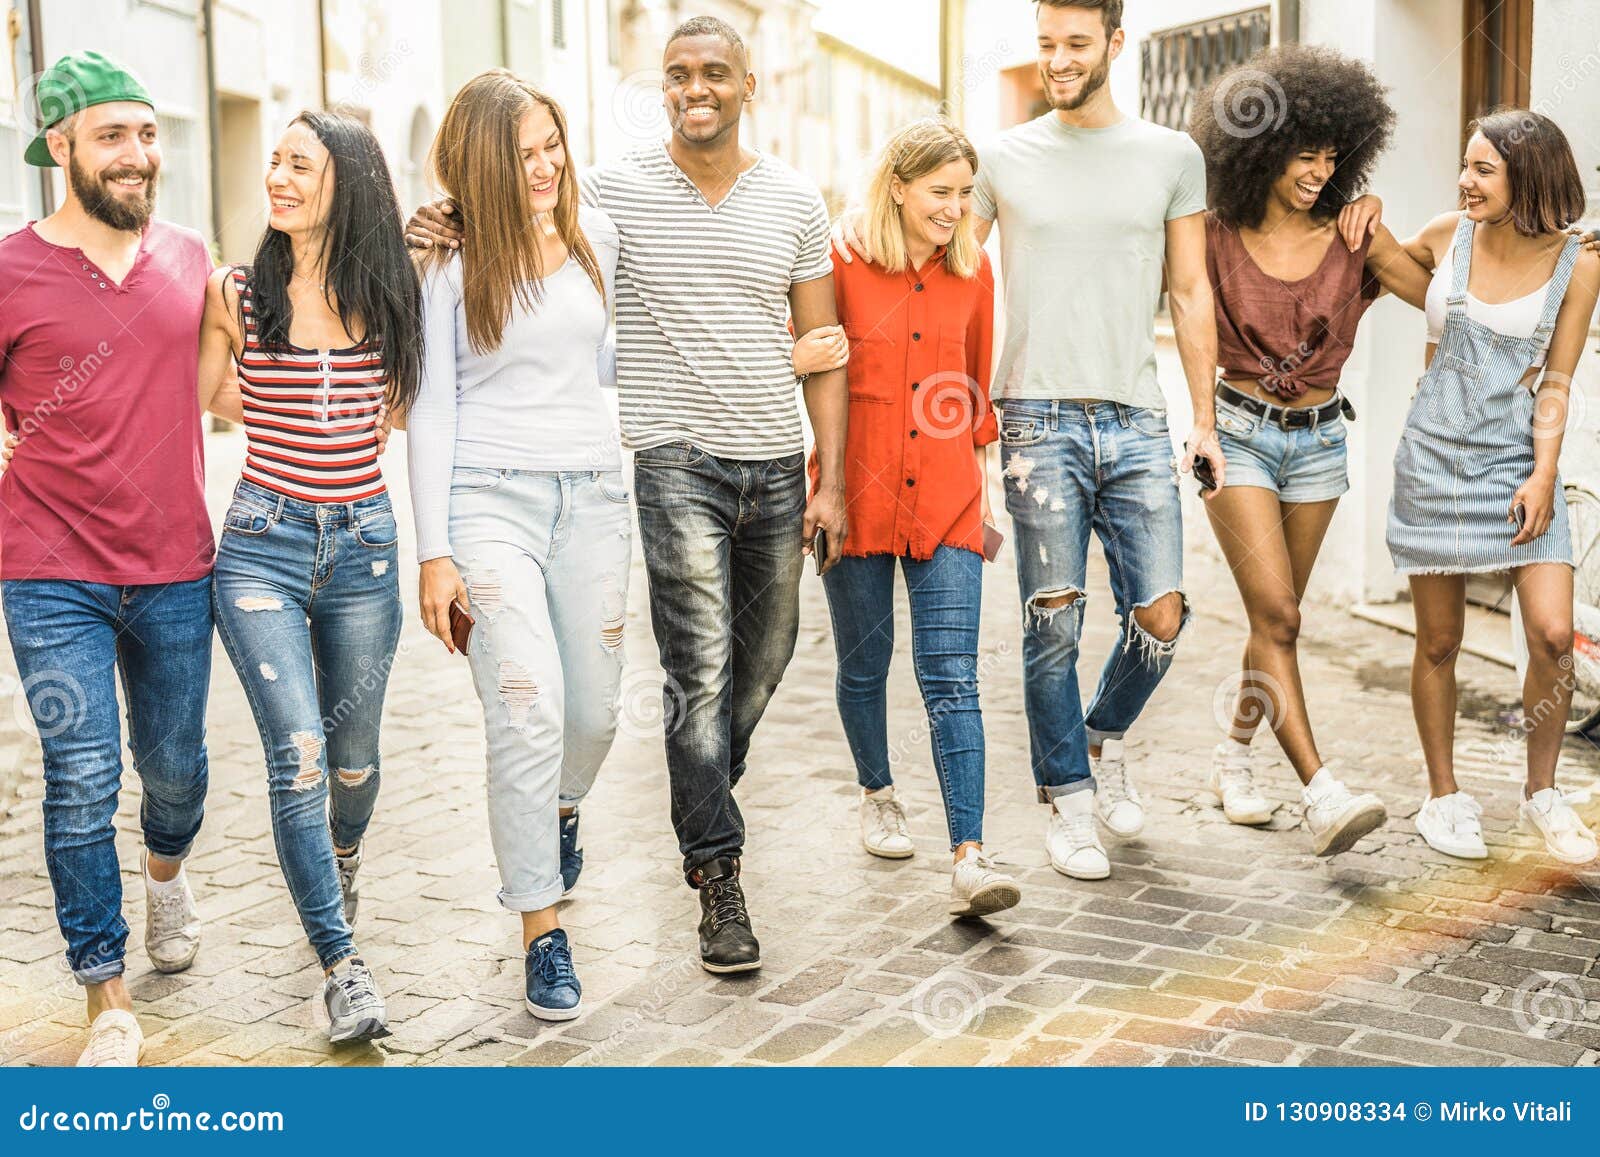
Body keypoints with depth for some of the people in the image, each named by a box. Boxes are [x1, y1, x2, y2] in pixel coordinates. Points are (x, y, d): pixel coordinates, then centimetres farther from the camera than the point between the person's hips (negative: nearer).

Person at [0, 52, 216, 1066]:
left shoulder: (191, 259, 6)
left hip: (176, 573, 4)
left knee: (176, 767, 15)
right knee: (82, 782, -4)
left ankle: (167, 870, 50)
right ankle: (111, 1007, 8)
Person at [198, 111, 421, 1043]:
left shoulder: (389, 295, 3)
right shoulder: (236, 294, 0)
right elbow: (189, 405, 8)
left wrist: (428, 265, 10)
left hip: (363, 545, 2)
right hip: (263, 544, -2)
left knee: (353, 755, 14)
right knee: (298, 751, -14)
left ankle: (338, 871, 48)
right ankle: (342, 964, -5)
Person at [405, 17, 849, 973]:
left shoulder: (795, 201, 5)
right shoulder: (616, 192, -1)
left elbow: (820, 347, 7)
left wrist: (831, 479, 1)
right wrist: (451, 228, -15)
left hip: (777, 465, 4)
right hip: (675, 463, -3)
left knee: (763, 660, 15)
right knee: (700, 669, -9)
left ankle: (705, 809, 40)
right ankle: (719, 876, 0)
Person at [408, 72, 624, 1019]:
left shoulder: (597, 235, 9)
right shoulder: (451, 264, -3)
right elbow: (433, 410, -2)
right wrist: (435, 551, -5)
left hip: (593, 494, 4)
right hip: (492, 500, -4)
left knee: (596, 710, 10)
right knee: (529, 709, -13)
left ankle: (557, 807, 46)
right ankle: (542, 930, -3)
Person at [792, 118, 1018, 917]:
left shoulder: (973, 273, 6)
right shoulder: (842, 265, -4)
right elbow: (782, 350, 3)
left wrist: (981, 477, 18)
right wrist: (798, 361, -20)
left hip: (945, 499, 1)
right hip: (857, 495, -1)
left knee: (952, 677, -7)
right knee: (863, 665, 13)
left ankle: (969, 861, -11)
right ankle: (877, 794, 39)